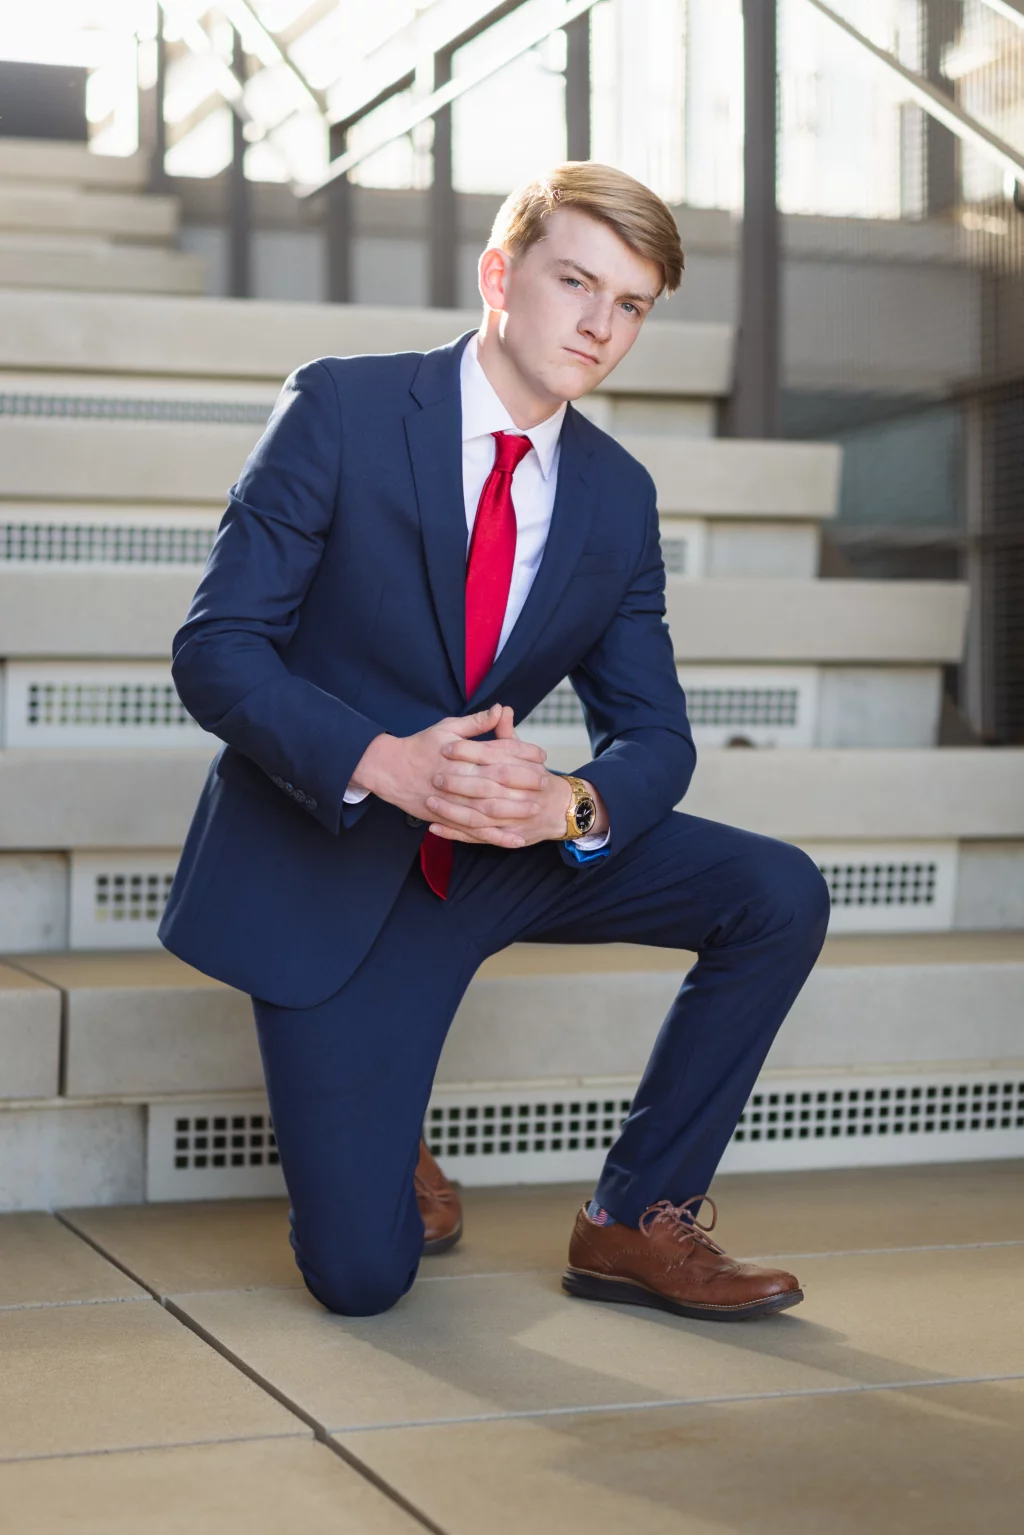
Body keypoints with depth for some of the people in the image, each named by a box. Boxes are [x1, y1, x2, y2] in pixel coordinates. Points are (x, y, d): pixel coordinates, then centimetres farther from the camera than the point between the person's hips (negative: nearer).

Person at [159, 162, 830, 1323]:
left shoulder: (619, 495, 1)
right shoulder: (340, 411, -13)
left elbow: (654, 734, 1)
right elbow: (216, 649, -16)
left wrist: (570, 805, -24)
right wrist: (384, 762, -33)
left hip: (503, 845, 5)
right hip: (326, 857, -5)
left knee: (778, 895, -13)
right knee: (360, 1275, -11)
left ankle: (636, 1222, 1)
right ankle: (370, 1128, 25)